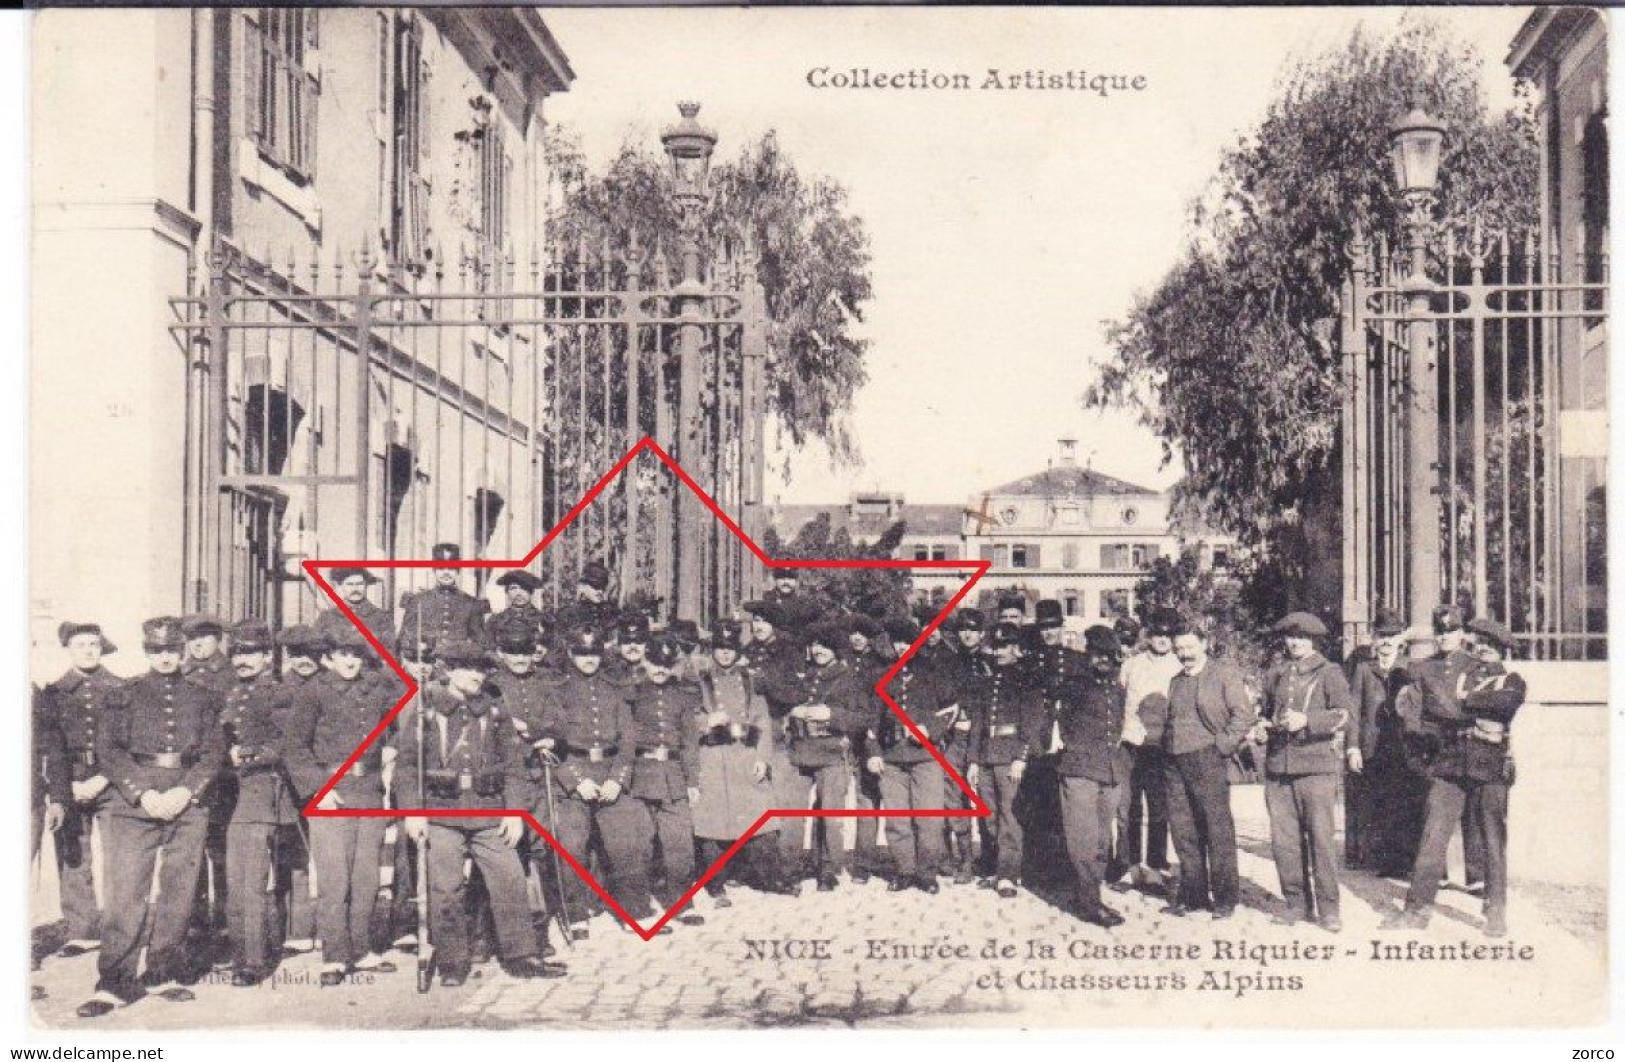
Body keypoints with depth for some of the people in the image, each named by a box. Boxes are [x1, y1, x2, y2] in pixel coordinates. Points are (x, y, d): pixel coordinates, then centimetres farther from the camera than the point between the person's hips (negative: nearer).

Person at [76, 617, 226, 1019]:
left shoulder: (203, 698, 12)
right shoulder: (123, 696, 8)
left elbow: (213, 752, 6)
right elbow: (108, 751, 0)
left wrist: (185, 791, -9)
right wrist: (144, 793, -12)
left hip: (188, 802, 2)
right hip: (135, 802, -2)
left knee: (179, 891, 4)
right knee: (125, 891, -8)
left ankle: (165, 973, 14)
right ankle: (114, 983, -5)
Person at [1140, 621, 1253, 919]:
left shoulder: (1225, 673, 0)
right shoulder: (1176, 681, 20)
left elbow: (1243, 713, -6)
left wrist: (1223, 745, -11)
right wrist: (1148, 733, 6)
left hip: (1206, 759, -6)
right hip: (1175, 762, 6)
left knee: (1217, 829, -2)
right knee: (1182, 830, 8)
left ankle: (1225, 897, 5)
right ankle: (1192, 894, 17)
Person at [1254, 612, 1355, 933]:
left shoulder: (1328, 673, 2)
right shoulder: (1275, 675, 16)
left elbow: (1349, 716, -9)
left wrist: (1307, 720, -20)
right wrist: (1261, 727, 8)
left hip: (1316, 766, -4)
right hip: (1277, 768, 5)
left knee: (1321, 837, -6)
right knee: (1283, 840, 4)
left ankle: (1328, 907, 3)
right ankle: (1296, 903, 15)